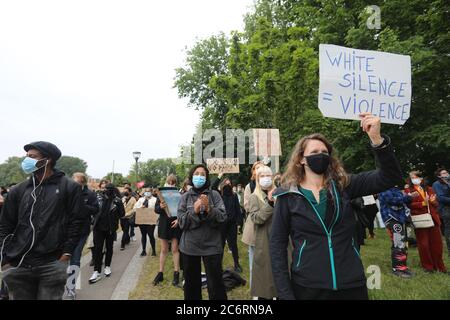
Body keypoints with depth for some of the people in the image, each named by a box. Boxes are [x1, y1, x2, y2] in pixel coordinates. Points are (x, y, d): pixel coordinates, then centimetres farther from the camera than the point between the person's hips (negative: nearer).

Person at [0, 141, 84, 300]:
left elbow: (76, 221, -3)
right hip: (17, 266, 3)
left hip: (53, 264, -3)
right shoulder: (18, 190, 9)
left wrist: (66, 253, -9)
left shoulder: (69, 187, -1)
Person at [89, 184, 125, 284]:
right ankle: (97, 272, 6)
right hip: (99, 227, 1)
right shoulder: (99, 198, -2)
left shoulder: (117, 200, -7)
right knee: (97, 248, 0)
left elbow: (122, 215, -11)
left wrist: (119, 204, -23)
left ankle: (107, 267, 32)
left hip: (111, 228, -1)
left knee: (109, 248, 14)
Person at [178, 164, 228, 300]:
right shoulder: (185, 196, 3)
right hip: (190, 246, 2)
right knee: (191, 284, 16)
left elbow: (223, 217, -8)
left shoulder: (214, 194, -1)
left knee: (215, 284, 3)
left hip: (211, 246, -2)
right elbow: (181, 222, -4)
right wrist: (194, 211, -20)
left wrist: (209, 209, -23)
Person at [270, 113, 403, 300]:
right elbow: (278, 245, -5)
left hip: (352, 284, 3)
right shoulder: (287, 195, -6)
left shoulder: (342, 185, 1)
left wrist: (377, 139, -24)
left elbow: (389, 177, -8)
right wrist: (285, 294, -9)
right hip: (307, 286, -2)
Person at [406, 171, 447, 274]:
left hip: (433, 219, 4)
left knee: (437, 243, 8)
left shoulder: (429, 189, 15)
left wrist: (433, 201, -7)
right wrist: (423, 203, -20)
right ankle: (427, 266, 16)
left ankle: (439, 265, 24)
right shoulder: (408, 191, 0)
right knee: (423, 244, 3)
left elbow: (436, 204, 15)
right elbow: (409, 205, -11)